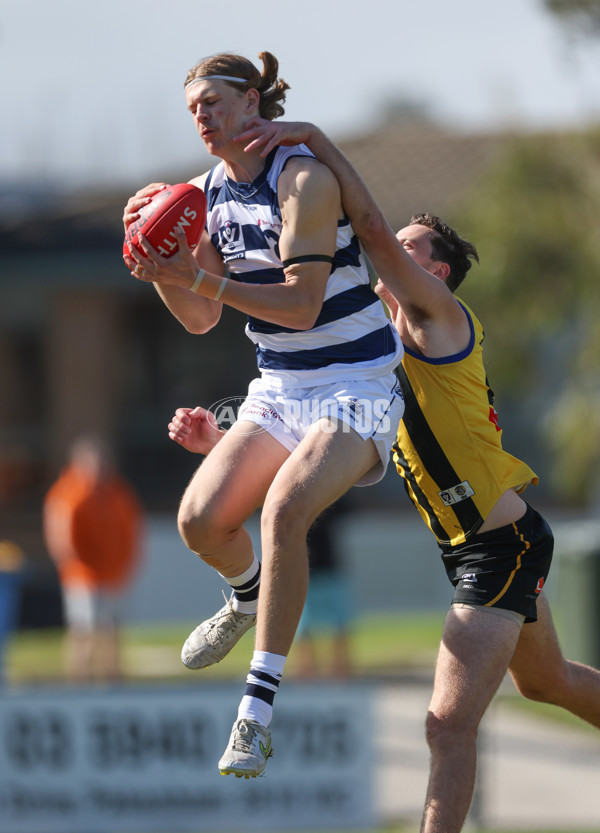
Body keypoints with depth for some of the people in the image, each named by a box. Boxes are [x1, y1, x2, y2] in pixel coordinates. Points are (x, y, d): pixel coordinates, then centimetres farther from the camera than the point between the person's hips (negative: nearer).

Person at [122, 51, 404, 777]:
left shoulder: (305, 179, -18)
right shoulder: (206, 194, 5)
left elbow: (302, 305, -25)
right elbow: (201, 321, 10)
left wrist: (201, 280, -31)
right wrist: (161, 275, -9)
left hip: (355, 386, -7)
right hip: (279, 390, 7)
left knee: (284, 509, -30)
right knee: (201, 519, -8)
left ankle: (258, 710, -27)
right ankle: (249, 596, 30)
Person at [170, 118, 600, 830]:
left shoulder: (439, 316, -11)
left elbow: (371, 227, -25)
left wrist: (310, 135, -22)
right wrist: (221, 441, 3)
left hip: (501, 548, -11)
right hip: (476, 548, 11)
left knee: (450, 723, -17)